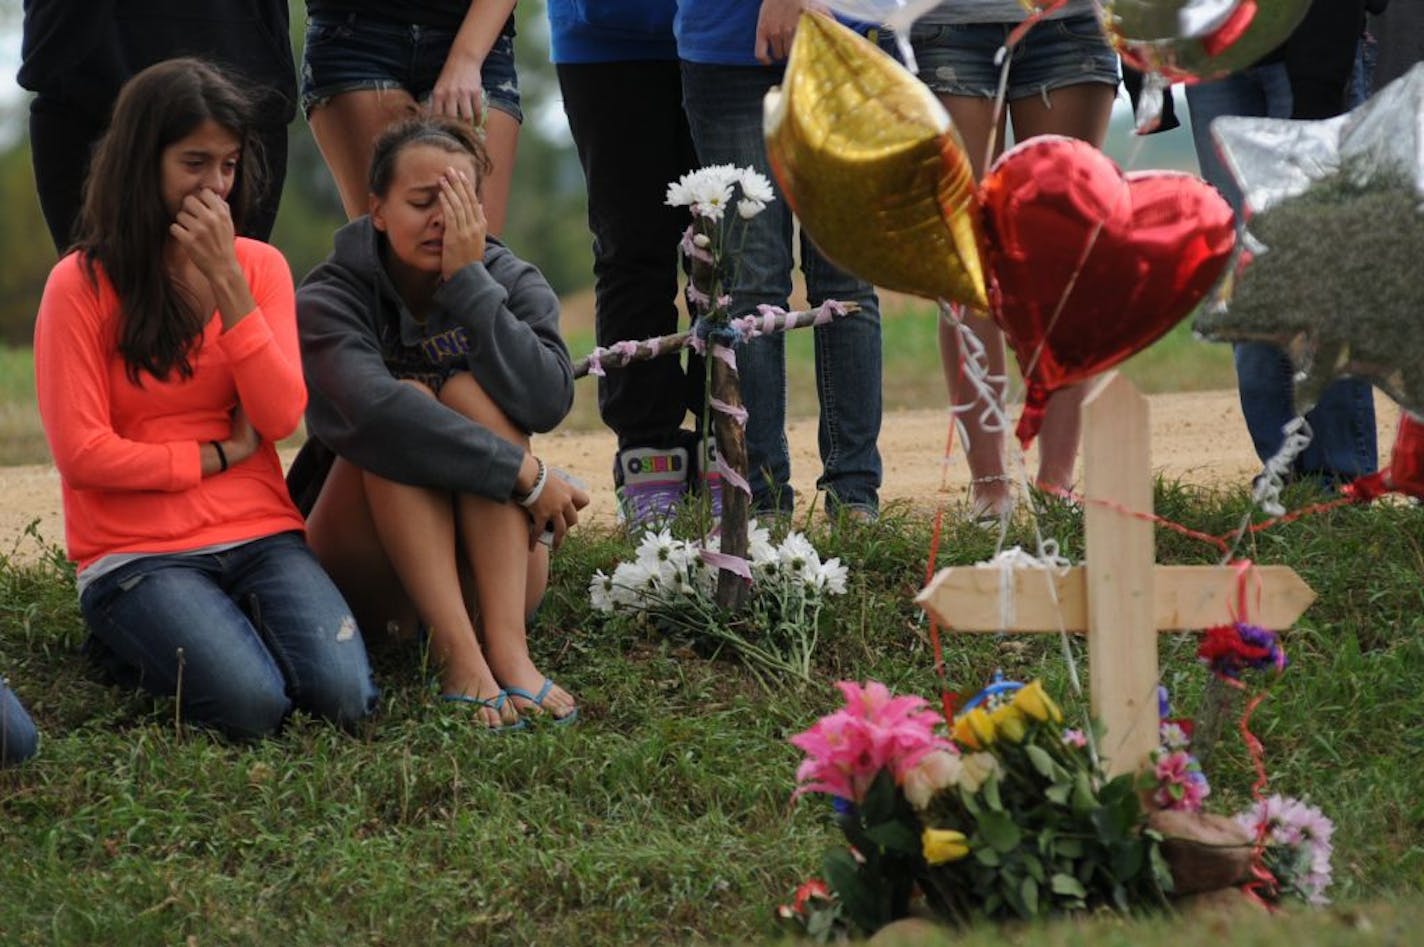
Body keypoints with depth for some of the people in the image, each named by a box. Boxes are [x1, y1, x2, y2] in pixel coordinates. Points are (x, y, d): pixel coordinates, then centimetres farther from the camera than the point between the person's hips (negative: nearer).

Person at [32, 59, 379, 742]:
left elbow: (280, 417, -6)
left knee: (342, 694, -24)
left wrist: (227, 281, -11)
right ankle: (135, 642, 4)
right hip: (137, 553, -3)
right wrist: (221, 454, -5)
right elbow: (81, 453, -9)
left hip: (260, 536, 3)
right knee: (252, 703, -27)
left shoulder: (260, 267, 8)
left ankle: (237, 623, 6)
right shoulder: (81, 284, -4)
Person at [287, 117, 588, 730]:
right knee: (406, 404, -26)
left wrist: (470, 282, -24)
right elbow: (373, 409, -32)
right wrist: (526, 474, -33)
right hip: (366, 561, -2)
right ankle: (457, 654, -41)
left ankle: (507, 645, -38)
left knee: (471, 392, -22)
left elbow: (549, 402, -23)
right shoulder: (327, 300, -10)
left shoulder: (513, 283, -2)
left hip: (492, 560, 2)